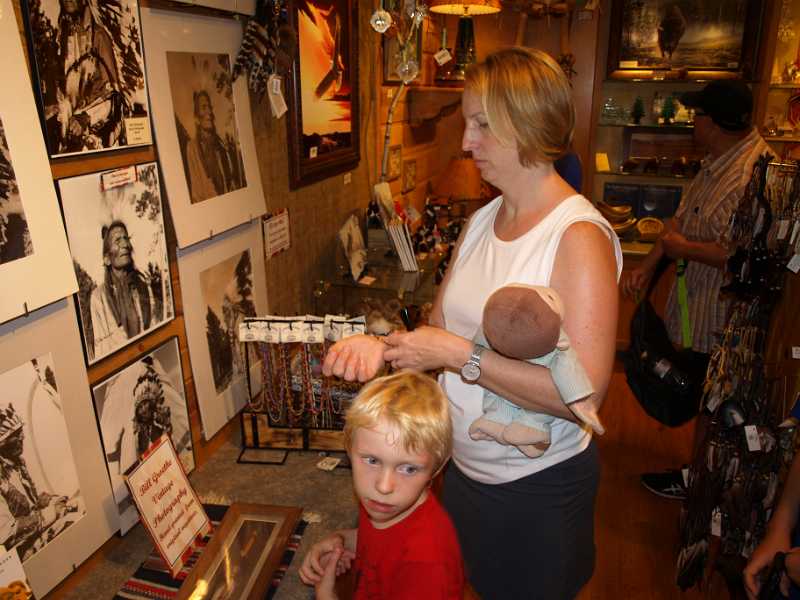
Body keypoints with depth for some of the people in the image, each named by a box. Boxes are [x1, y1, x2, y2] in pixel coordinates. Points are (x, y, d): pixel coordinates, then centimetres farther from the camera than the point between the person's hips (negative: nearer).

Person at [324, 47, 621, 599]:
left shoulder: (579, 237, -24)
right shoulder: (482, 221, 1)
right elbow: (441, 327, 3)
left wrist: (460, 355, -29)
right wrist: (384, 346, -16)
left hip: (539, 487, -6)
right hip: (465, 469, 7)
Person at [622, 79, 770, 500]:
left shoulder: (753, 174, -27)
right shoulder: (719, 158, 6)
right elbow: (682, 217, 11)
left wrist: (684, 248, -17)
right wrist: (648, 265, 5)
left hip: (718, 312, -9)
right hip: (697, 299, 10)